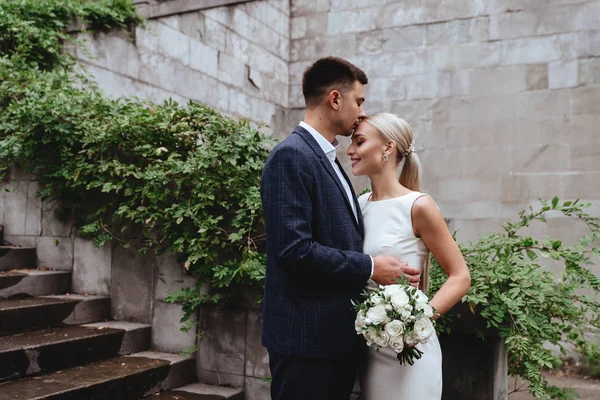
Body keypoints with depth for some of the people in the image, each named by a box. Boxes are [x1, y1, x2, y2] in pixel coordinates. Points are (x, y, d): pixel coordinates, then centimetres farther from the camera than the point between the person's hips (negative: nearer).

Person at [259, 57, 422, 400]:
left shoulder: (329, 161, 14)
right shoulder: (291, 156, -15)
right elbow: (294, 249, -23)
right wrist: (369, 267, -16)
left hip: (338, 333, 9)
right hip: (307, 335, -9)